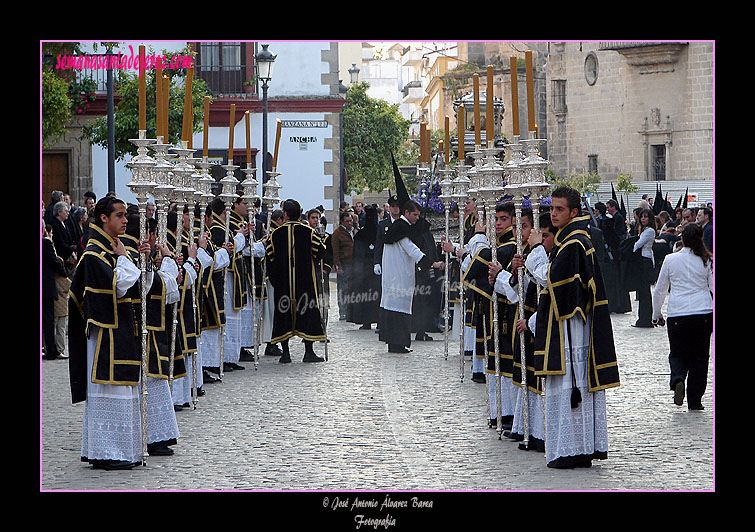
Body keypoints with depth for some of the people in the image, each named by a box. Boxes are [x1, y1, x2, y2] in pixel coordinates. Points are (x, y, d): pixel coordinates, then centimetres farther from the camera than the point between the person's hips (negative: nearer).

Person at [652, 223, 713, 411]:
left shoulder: (671, 260, 1)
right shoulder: (707, 260, 3)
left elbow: (659, 290, 8)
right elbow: (714, 289, 4)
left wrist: (657, 315, 20)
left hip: (677, 314, -1)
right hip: (703, 313, 1)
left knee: (678, 353, 12)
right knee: (699, 356, 10)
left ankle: (677, 379, -20)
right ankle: (694, 401, 8)